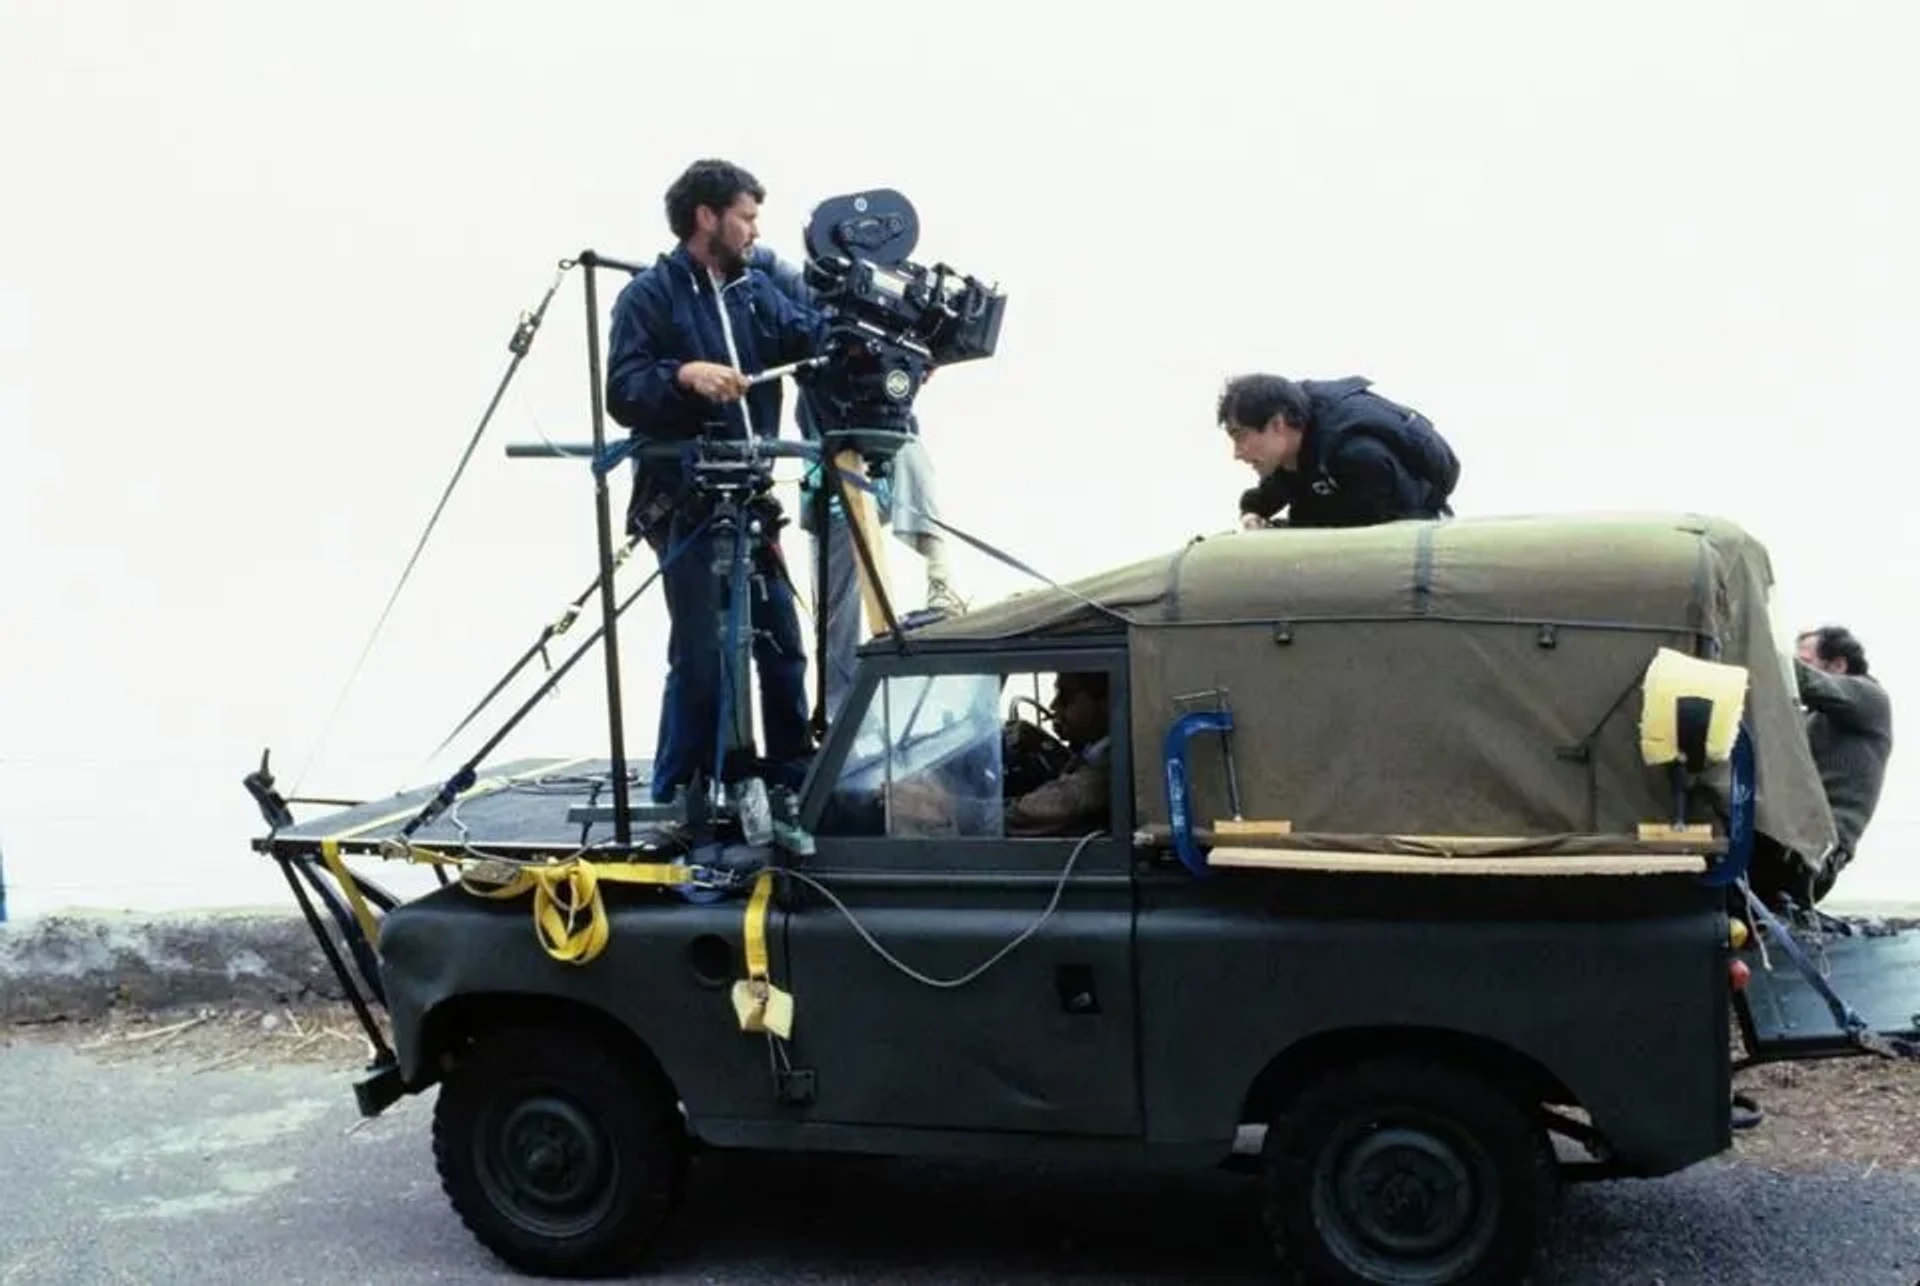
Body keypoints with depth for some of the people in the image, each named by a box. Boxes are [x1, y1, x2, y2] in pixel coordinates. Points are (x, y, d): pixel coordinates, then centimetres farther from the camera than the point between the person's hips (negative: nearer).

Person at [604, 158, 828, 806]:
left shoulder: (756, 289, 14)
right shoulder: (649, 294, -4)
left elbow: (810, 336, -2)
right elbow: (622, 393, -13)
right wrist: (684, 374, -29)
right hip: (684, 505, -6)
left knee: (782, 644, 11)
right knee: (700, 655, -6)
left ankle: (795, 782, 23)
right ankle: (675, 800, 7)